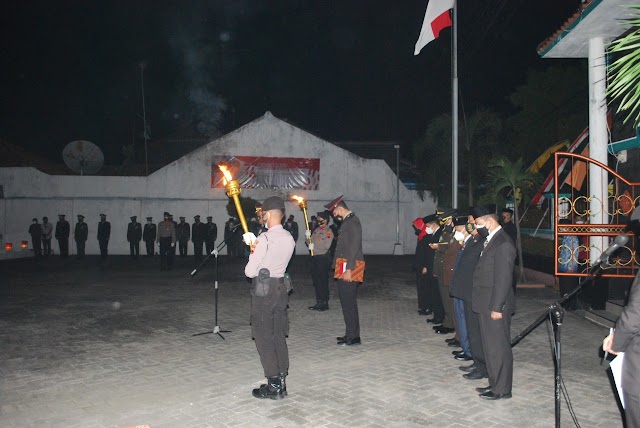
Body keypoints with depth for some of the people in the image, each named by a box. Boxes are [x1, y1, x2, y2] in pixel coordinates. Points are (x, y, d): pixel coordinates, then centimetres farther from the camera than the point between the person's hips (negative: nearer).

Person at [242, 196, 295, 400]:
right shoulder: (289, 238, 4)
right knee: (279, 336, 14)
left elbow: (250, 272, -14)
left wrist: (252, 254, 4)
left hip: (263, 289, -7)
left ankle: (273, 385, 6)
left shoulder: (264, 239, -18)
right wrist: (256, 248, 14)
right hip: (281, 287, 7)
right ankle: (281, 382, 21)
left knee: (264, 337, 2)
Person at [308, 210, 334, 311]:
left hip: (323, 258, -8)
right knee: (316, 280, 13)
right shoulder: (317, 230, 15)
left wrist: (314, 247, -13)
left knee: (323, 281, -3)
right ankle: (319, 302, 23)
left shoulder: (328, 231, -11)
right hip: (315, 258, 8)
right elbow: (311, 242, 17)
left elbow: (326, 246, -20)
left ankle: (325, 303, 6)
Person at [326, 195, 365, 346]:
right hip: (345, 269, 10)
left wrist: (349, 270, -22)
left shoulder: (353, 222, -13)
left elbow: (354, 247, -19)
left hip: (349, 269, -10)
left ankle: (353, 337, 4)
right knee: (347, 302, 14)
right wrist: (345, 269, 15)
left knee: (349, 302, -5)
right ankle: (350, 334, 23)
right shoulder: (347, 221, 17)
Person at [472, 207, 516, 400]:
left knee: (499, 347, 2)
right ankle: (495, 383, 29)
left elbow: (503, 279, -21)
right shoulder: (491, 240, 12)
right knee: (490, 346, 17)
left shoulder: (503, 244, -18)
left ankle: (502, 389, 15)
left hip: (495, 306, -10)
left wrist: (496, 307, -20)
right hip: (487, 304, 10)